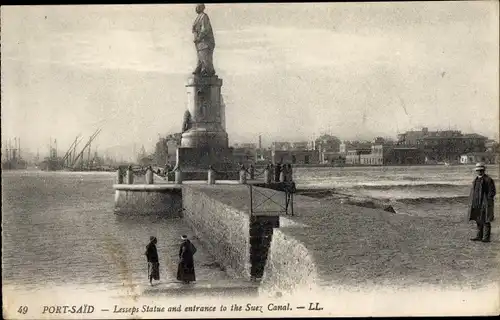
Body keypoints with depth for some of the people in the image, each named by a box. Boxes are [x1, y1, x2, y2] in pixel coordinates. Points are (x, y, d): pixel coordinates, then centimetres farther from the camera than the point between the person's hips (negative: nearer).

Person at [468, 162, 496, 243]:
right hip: (477, 204, 8)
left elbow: (492, 192, -11)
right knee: (478, 220, 12)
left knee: (486, 221, -4)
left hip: (485, 204, -7)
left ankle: (486, 238, -1)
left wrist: (487, 202, -17)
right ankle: (479, 236, 19)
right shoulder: (476, 180, 15)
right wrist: (471, 203, 13)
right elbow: (473, 191, 19)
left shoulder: (488, 180, -9)